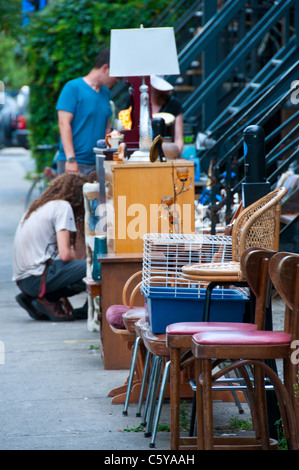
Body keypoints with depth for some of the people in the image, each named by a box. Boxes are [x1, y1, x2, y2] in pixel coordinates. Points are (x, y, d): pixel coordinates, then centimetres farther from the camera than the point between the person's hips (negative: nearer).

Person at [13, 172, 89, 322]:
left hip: (22, 280, 9)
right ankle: (47, 299, -10)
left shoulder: (37, 207, 24)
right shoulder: (63, 206, -3)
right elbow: (65, 254, -14)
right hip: (36, 279, -9)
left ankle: (33, 298, 10)